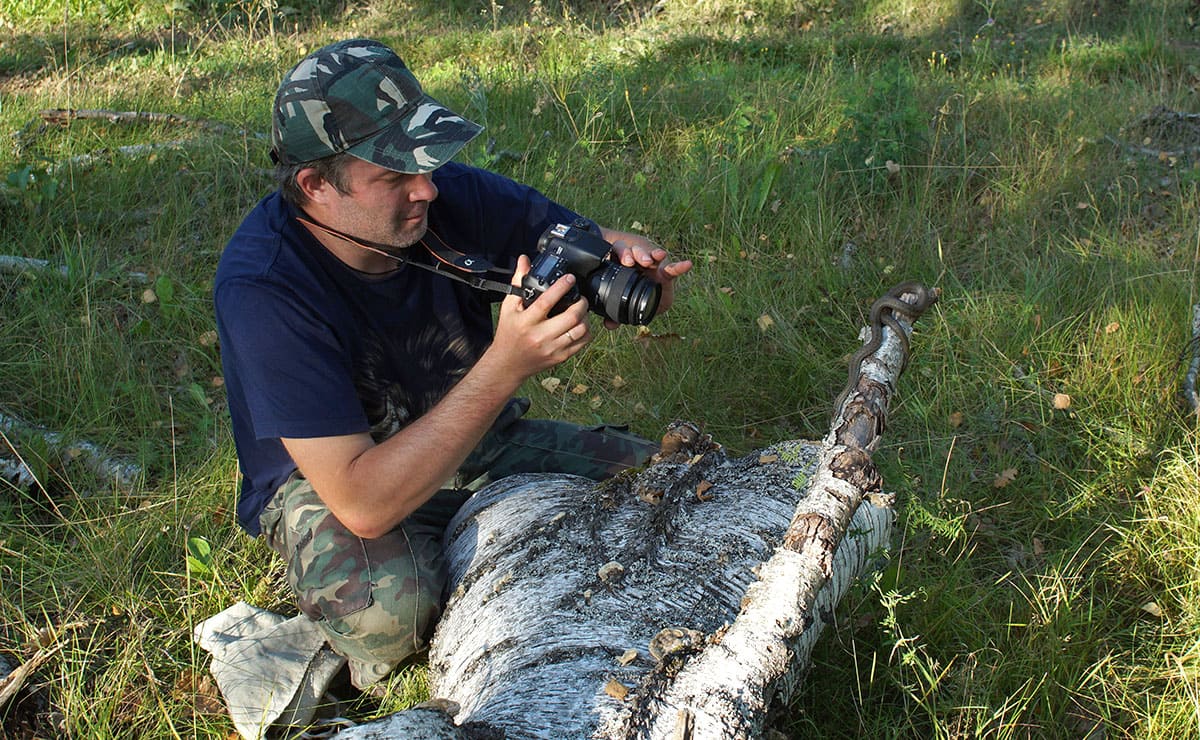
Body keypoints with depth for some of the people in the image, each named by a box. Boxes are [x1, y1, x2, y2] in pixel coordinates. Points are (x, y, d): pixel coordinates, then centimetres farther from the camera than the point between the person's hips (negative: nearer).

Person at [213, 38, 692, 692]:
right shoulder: (261, 288, -32)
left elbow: (585, 243, -3)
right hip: (328, 481, -5)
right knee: (388, 602, -37)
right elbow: (363, 504, -37)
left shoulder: (453, 197, -18)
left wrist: (629, 261, -30)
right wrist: (505, 367, -44)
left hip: (475, 443, 6)